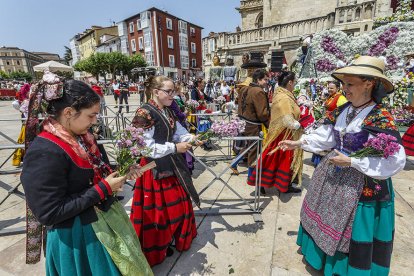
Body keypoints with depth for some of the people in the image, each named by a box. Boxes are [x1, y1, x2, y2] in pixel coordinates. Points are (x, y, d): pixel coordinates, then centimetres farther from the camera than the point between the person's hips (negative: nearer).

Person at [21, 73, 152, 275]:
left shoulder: (81, 136, -1)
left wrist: (121, 173, -4)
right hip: (78, 235, -8)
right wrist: (104, 188, -23)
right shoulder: (44, 153, -26)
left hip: (104, 219, 8)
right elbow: (50, 214, -25)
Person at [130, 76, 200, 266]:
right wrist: (175, 148, -19)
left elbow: (178, 133, 11)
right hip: (155, 168, -8)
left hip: (172, 166, 8)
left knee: (177, 204, 20)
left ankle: (175, 238, 44)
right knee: (158, 209, 9)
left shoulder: (167, 111, 7)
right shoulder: (144, 113, -19)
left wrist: (191, 138, -9)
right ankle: (157, 247, 34)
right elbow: (147, 148, -22)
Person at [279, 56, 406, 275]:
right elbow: (325, 136, 5)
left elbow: (394, 161, -23)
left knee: (351, 230, 12)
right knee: (326, 217, 23)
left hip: (361, 185, -6)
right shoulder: (342, 111, -1)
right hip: (333, 177, 7)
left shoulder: (381, 119, -21)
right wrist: (299, 143, -4)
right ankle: (319, 252, 49)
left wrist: (351, 162, -24)